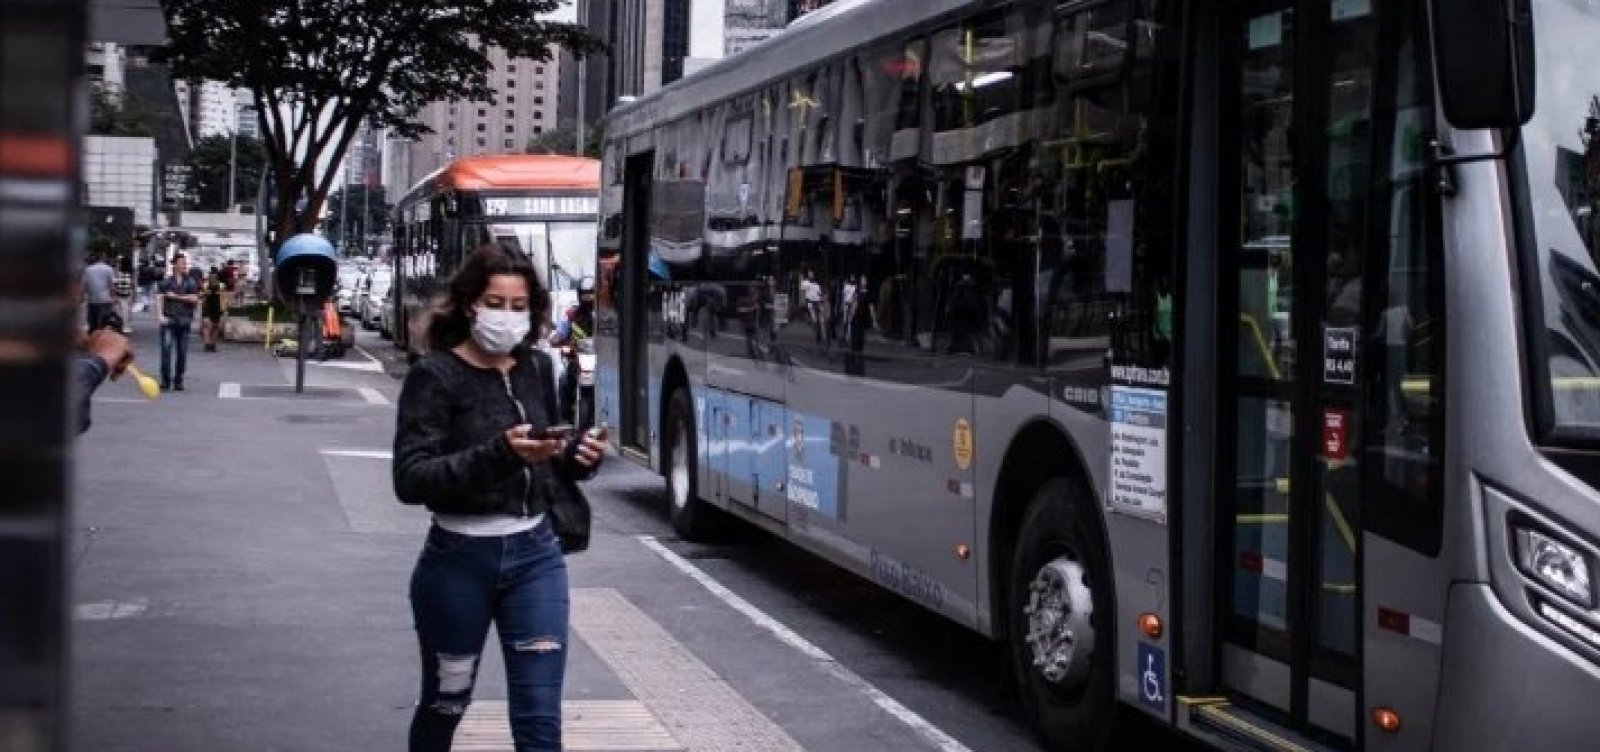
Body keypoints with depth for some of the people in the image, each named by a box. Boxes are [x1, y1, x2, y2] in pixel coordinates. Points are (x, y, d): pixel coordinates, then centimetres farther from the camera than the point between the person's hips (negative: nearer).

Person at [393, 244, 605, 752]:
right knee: (445, 703, 15)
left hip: (535, 555, 4)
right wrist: (498, 454, -30)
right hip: (458, 561, -3)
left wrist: (578, 457, -5)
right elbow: (410, 480, -19)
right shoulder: (435, 375, -11)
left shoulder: (537, 368, 5)